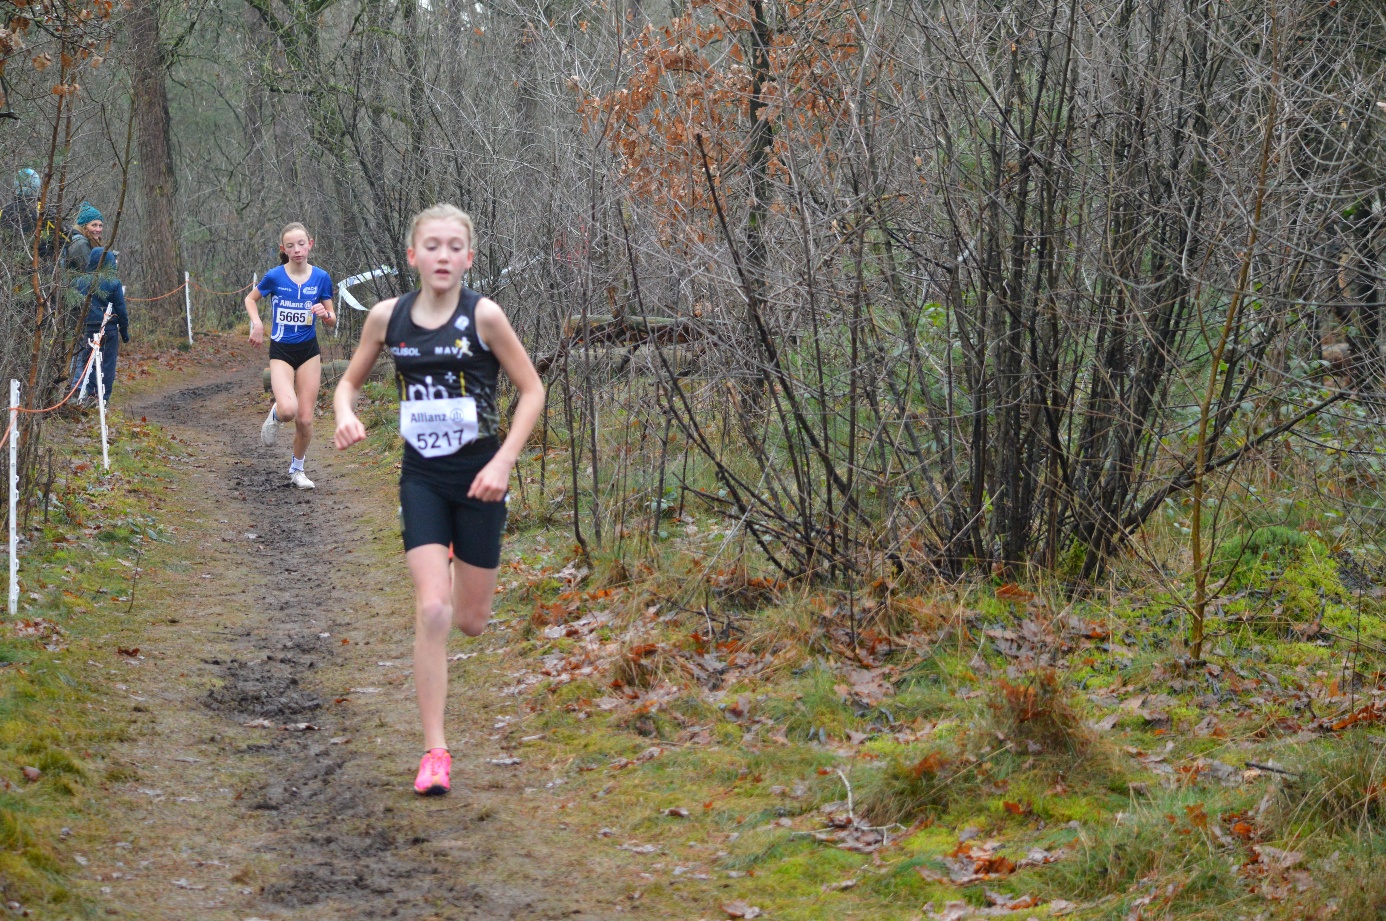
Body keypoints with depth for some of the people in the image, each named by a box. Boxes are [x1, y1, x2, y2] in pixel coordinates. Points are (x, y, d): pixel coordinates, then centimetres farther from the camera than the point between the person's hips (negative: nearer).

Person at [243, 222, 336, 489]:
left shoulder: (321, 278, -3)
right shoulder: (275, 276, -7)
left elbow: (332, 320, 5)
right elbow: (250, 299, 11)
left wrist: (326, 314, -18)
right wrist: (257, 324, -6)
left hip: (309, 351, 2)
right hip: (281, 351, -2)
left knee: (305, 419, 1)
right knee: (288, 410, -25)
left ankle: (297, 469, 25)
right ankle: (276, 413, 13)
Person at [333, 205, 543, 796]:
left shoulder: (482, 316, -11)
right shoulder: (387, 317, -3)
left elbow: (532, 389, -5)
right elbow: (350, 381, 11)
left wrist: (503, 463, -14)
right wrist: (346, 415, -12)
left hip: (478, 477, -1)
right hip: (422, 478, 1)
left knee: (470, 621, 8)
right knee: (431, 611, -13)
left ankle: (461, 569, 47)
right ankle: (434, 752, -6)